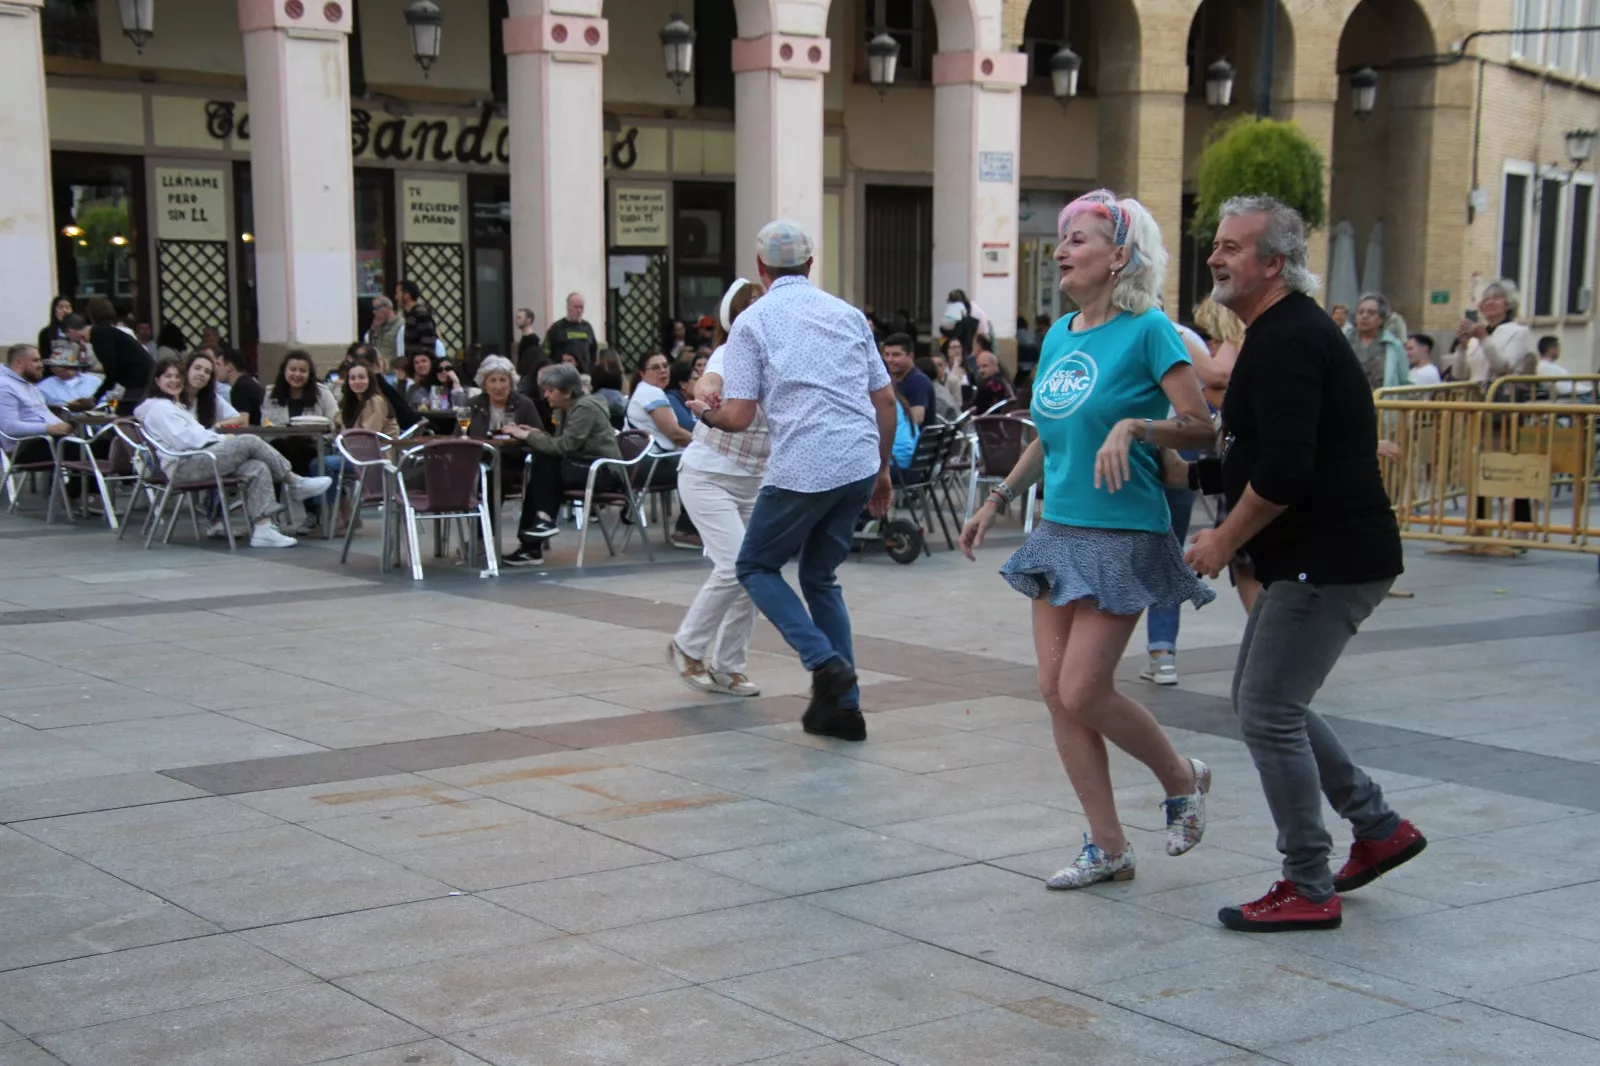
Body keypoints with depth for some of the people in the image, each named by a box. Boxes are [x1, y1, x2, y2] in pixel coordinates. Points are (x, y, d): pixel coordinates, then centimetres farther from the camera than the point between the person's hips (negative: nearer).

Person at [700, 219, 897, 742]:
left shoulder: (752, 321, 2)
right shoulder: (848, 313, 15)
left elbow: (738, 416, -5)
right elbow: (885, 399, 14)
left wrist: (707, 414, 17)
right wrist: (882, 469, 24)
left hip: (802, 469, -5)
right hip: (859, 465, 5)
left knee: (756, 566, 15)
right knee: (820, 577, 20)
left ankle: (825, 660, -5)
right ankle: (843, 706, 14)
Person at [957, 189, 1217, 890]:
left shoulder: (1147, 330, -10)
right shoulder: (1058, 336, 11)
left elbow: (1201, 429, -14)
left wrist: (1133, 425, -28)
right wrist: (997, 501, 19)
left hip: (1122, 535, -8)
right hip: (1059, 530, 8)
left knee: (1083, 690, -10)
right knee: (1055, 688, 5)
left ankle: (1182, 779, 18)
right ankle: (1108, 848, 15)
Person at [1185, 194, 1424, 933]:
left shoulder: (1287, 341, -18)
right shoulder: (1286, 331, 16)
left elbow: (1284, 470, -26)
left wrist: (1225, 540, -14)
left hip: (1330, 560, -11)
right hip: (1312, 556, 11)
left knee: (1269, 712, -7)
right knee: (1266, 700, 17)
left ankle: (1308, 890, 4)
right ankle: (1378, 828, 26)